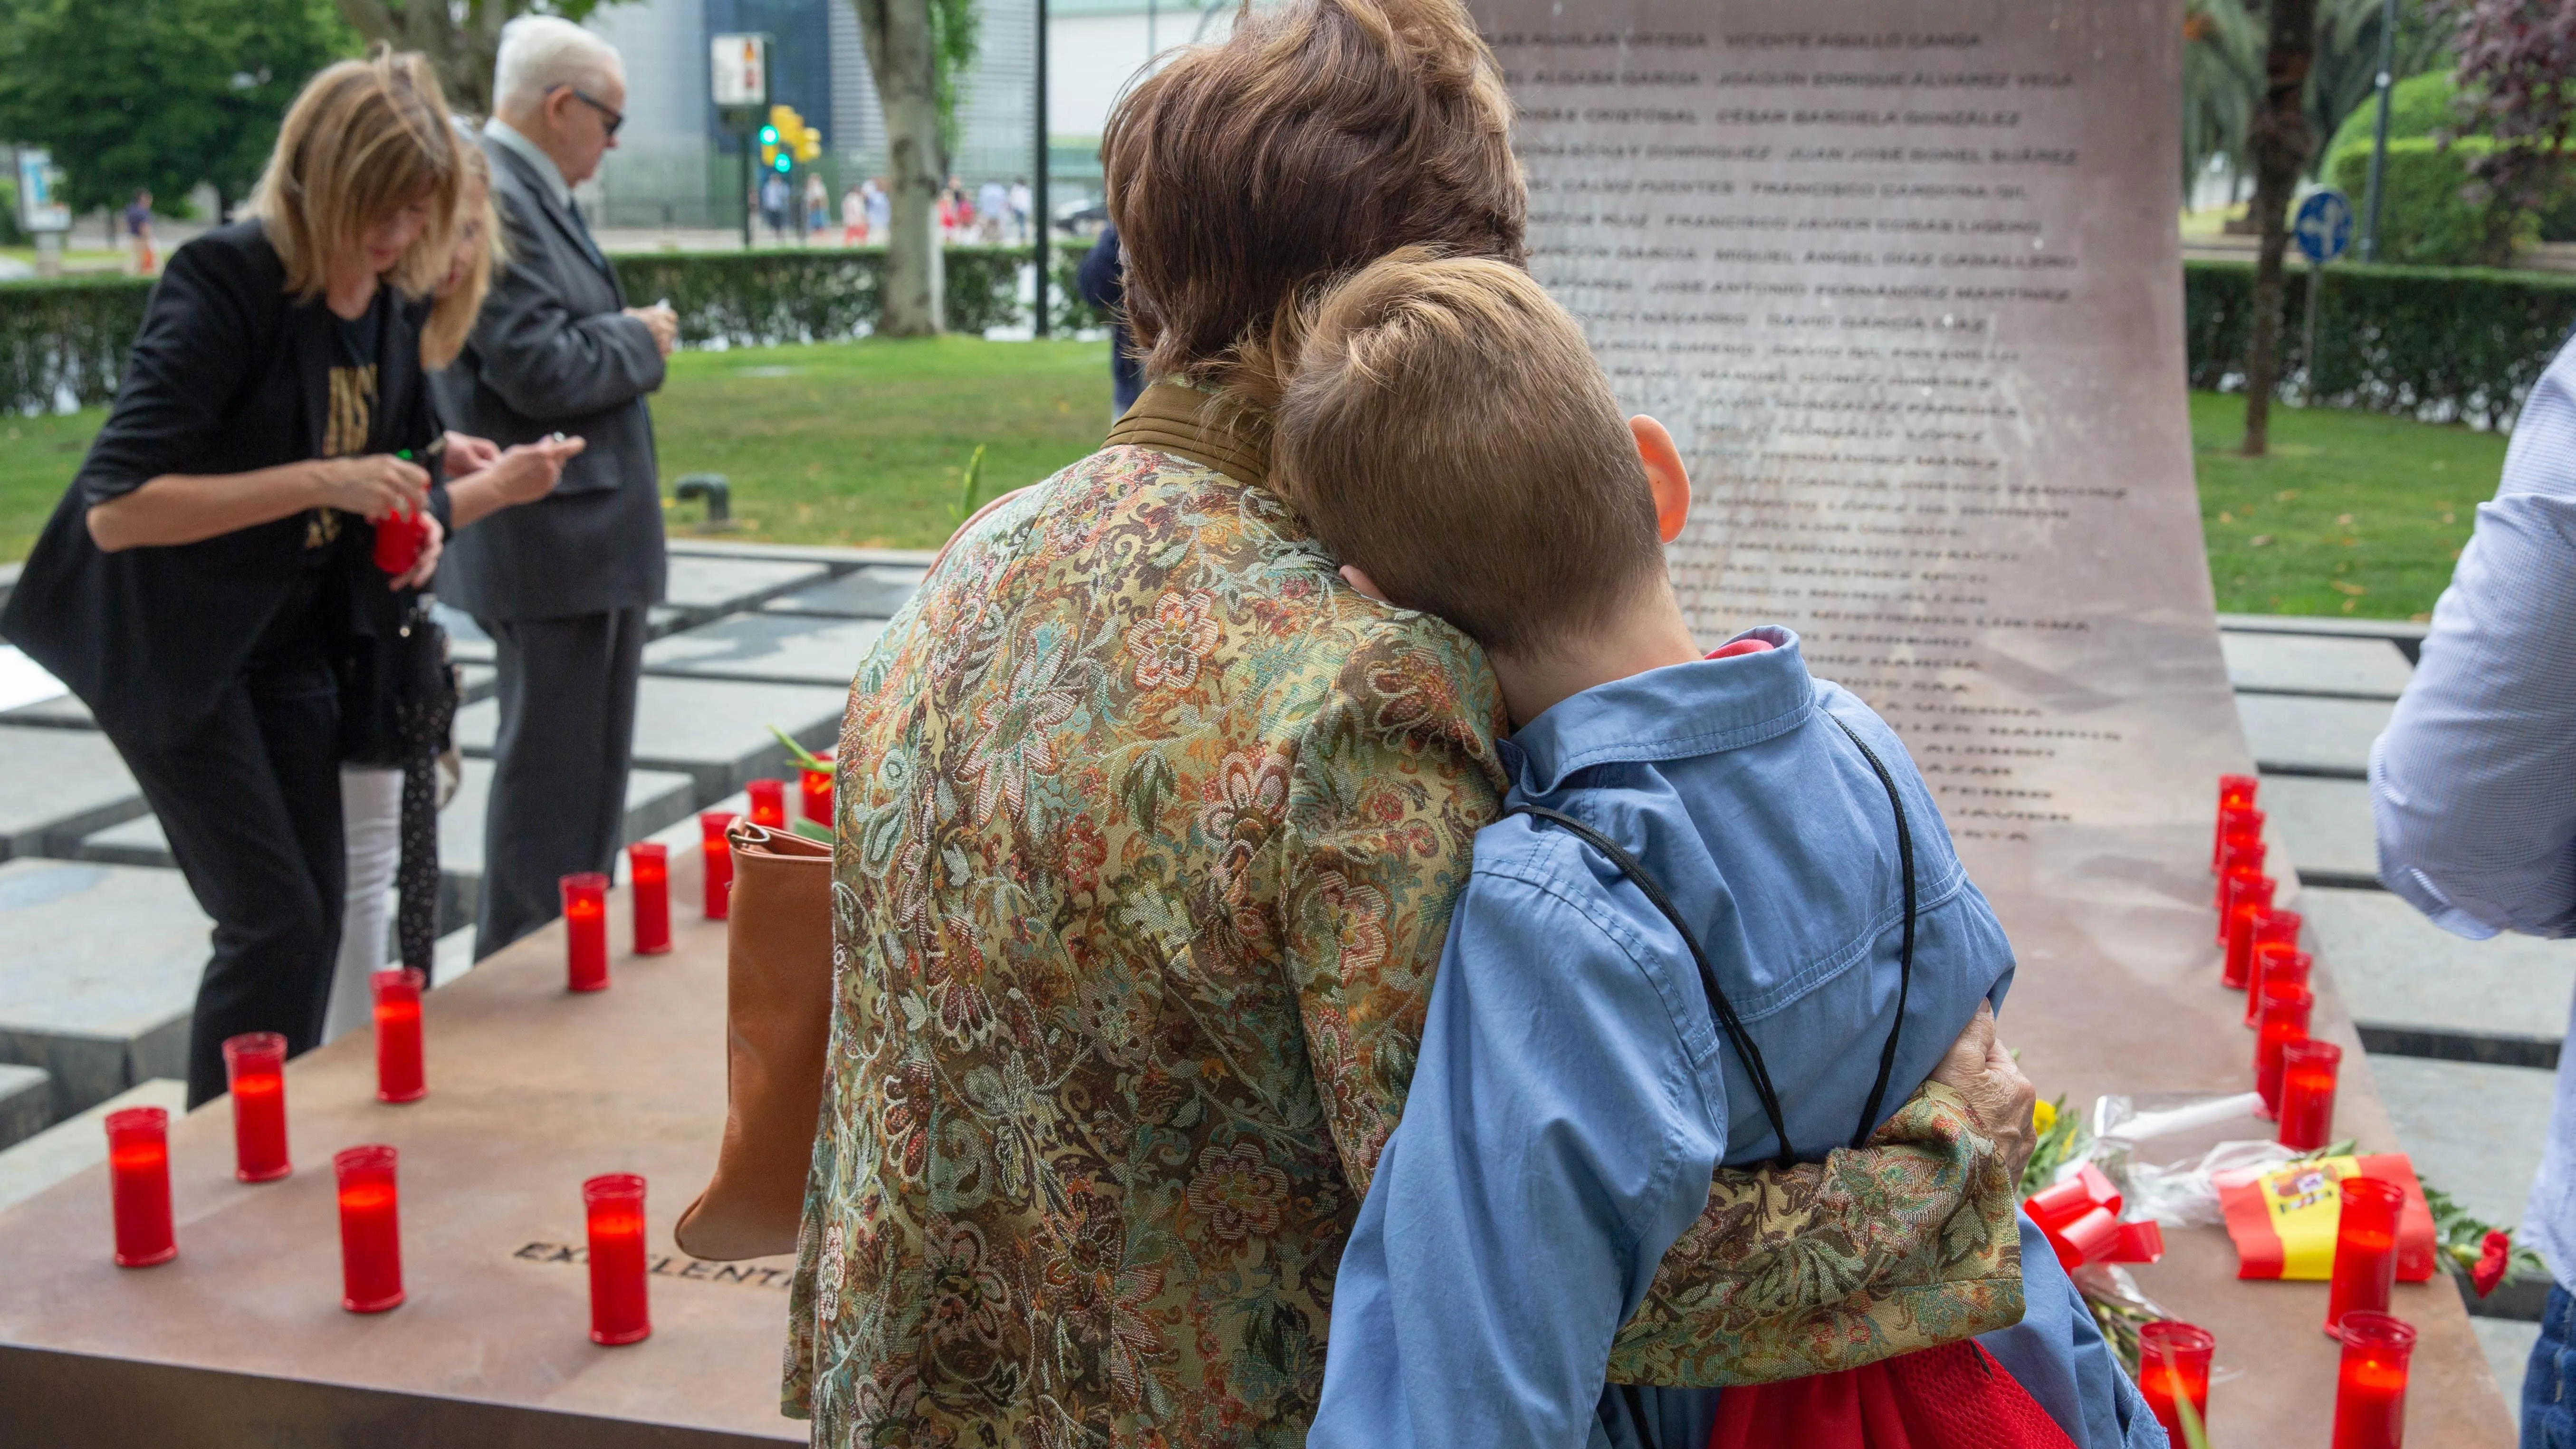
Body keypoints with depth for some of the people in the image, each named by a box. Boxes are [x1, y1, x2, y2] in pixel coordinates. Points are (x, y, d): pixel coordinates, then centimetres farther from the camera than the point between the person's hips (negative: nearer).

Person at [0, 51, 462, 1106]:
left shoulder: (394, 300, -1)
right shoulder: (226, 281, -23)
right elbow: (115, 508, -28)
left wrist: (416, 522, -4)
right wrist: (322, 483, -32)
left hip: (289, 636, 7)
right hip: (169, 643, -7)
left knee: (316, 904, 8)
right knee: (274, 920, -7)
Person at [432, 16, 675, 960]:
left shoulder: (528, 193, 14)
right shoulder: (488, 199, -18)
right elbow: (542, 370, -24)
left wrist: (631, 341, 6)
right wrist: (639, 340, -9)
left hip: (587, 536, 11)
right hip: (550, 539, -11)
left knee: (587, 774, 19)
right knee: (551, 779, -2)